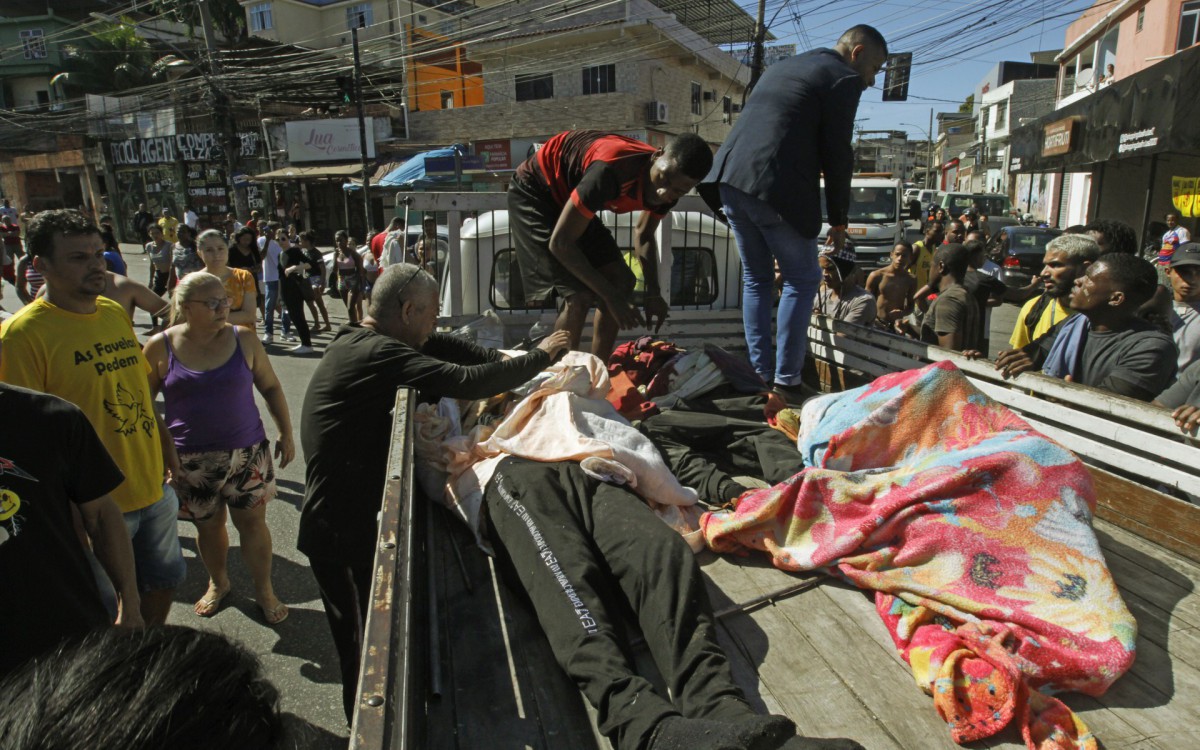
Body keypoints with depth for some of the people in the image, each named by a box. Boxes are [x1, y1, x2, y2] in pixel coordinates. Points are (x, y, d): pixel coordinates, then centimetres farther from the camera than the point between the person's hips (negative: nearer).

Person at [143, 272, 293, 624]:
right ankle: (218, 583, 39)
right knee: (208, 525, 14)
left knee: (252, 521, 6)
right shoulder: (161, 347, -5)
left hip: (247, 453, 0)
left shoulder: (244, 339, -3)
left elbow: (270, 387, 5)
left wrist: (286, 433, 4)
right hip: (192, 460, 0)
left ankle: (264, 590, 24)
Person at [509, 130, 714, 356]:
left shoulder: (666, 190, -13)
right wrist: (610, 297, -29)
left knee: (622, 282, 2)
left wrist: (653, 292, -5)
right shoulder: (612, 172, -39)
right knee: (579, 296, -20)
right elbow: (560, 243, -33)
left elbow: (644, 235, 8)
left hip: (569, 195, 8)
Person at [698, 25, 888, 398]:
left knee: (756, 278, 16)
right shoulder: (843, 79, 3)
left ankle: (760, 374, 17)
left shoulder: (778, 68, 27)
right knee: (802, 280, 6)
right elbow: (837, 155, -1)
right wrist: (838, 219, 8)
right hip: (775, 189, -7)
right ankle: (785, 381, 4)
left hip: (728, 179, 7)